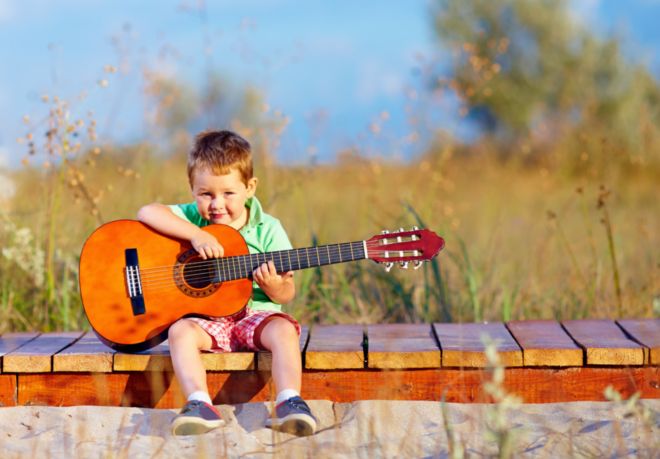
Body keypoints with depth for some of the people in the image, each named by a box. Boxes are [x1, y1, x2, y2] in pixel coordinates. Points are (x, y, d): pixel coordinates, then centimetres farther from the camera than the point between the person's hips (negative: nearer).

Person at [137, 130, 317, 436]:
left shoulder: (267, 229, 0)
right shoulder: (192, 217, 3)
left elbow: (288, 292, 2)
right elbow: (147, 213, -15)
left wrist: (275, 287, -23)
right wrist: (196, 234, -25)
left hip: (254, 314, -1)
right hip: (206, 319, 1)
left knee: (283, 329, -30)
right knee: (180, 331, -29)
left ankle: (289, 403, -36)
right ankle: (200, 405, -39)